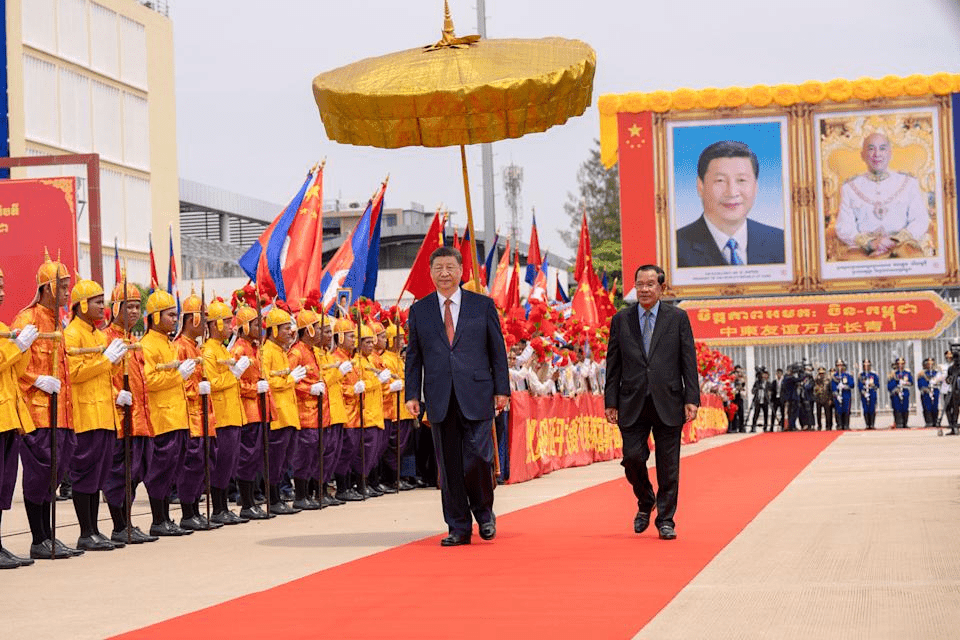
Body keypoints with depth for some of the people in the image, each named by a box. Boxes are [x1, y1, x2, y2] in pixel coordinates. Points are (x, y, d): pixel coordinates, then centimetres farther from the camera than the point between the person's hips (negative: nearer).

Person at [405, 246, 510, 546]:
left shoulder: (483, 305, 7)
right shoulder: (419, 311, 10)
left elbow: (497, 350, 7)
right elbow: (413, 356, 11)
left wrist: (501, 389, 1)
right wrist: (412, 394, 3)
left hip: (476, 397, -2)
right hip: (440, 399, 2)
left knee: (477, 460, -10)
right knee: (449, 468, 3)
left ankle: (484, 512, 15)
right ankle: (459, 528, 11)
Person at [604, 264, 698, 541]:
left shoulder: (678, 318, 4)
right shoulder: (621, 320, 8)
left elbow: (689, 360, 2)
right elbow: (613, 365, 8)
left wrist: (692, 398, -5)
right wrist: (610, 402, 2)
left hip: (668, 403, -1)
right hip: (632, 404, 1)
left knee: (668, 466, 2)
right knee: (632, 458, -4)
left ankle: (665, 520, 12)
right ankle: (645, 503, 24)